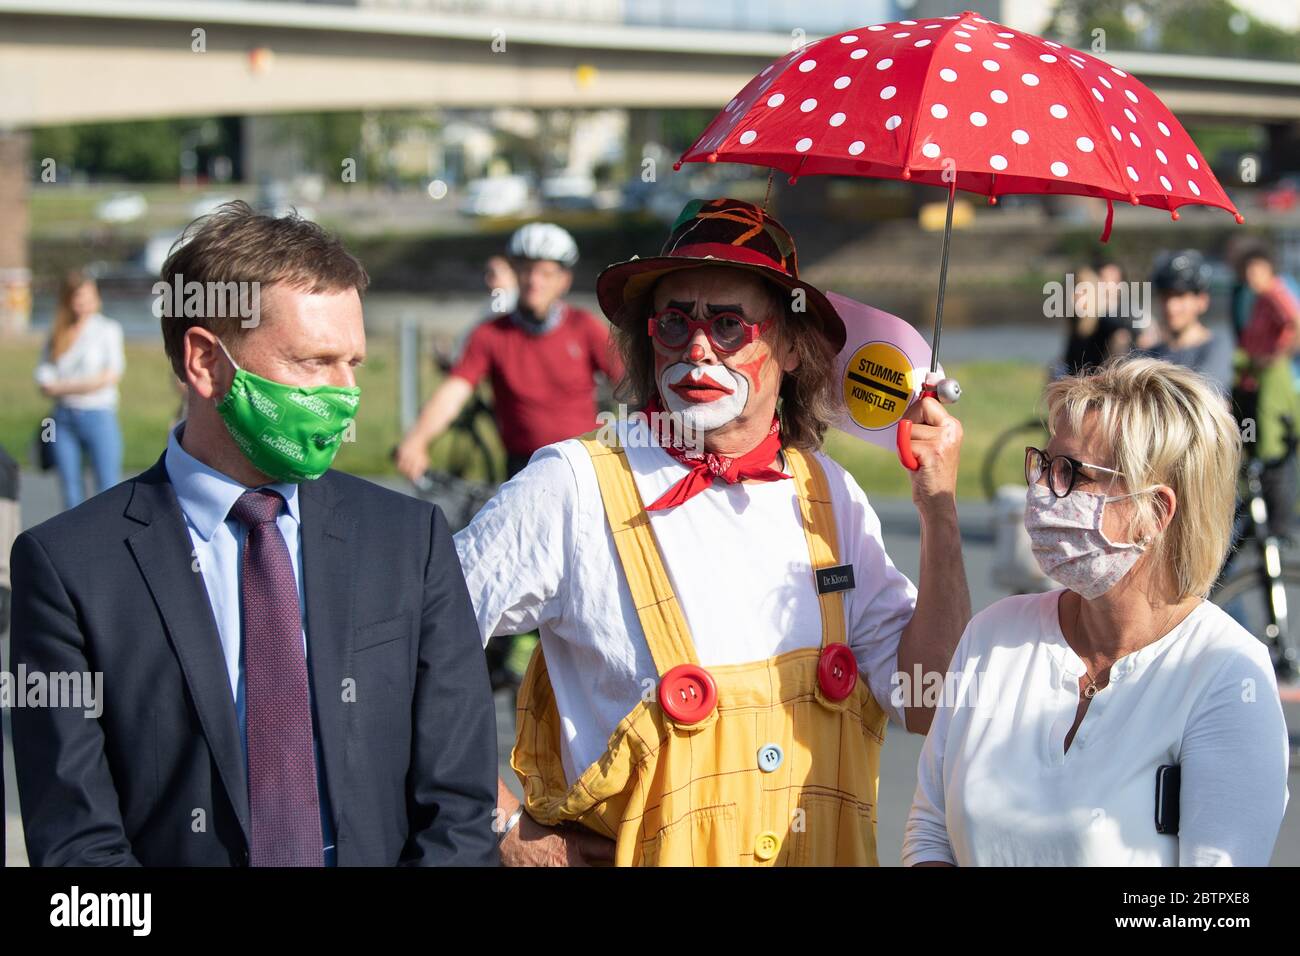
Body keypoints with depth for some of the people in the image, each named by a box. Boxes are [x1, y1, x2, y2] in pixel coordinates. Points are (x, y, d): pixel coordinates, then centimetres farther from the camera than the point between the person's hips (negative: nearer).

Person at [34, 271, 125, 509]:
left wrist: (64, 385, -7)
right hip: (64, 418, 3)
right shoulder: (57, 336, 11)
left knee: (108, 488, -7)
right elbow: (45, 385, 4)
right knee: (70, 491, 4)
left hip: (98, 416, -3)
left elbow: (112, 376, -6)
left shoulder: (108, 329, 4)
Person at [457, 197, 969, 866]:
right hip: (644, 853, -3)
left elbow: (927, 708, 0)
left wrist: (939, 514, -6)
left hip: (827, 853, 3)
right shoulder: (572, 489, -9)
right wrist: (508, 830, -9)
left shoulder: (829, 496, 3)